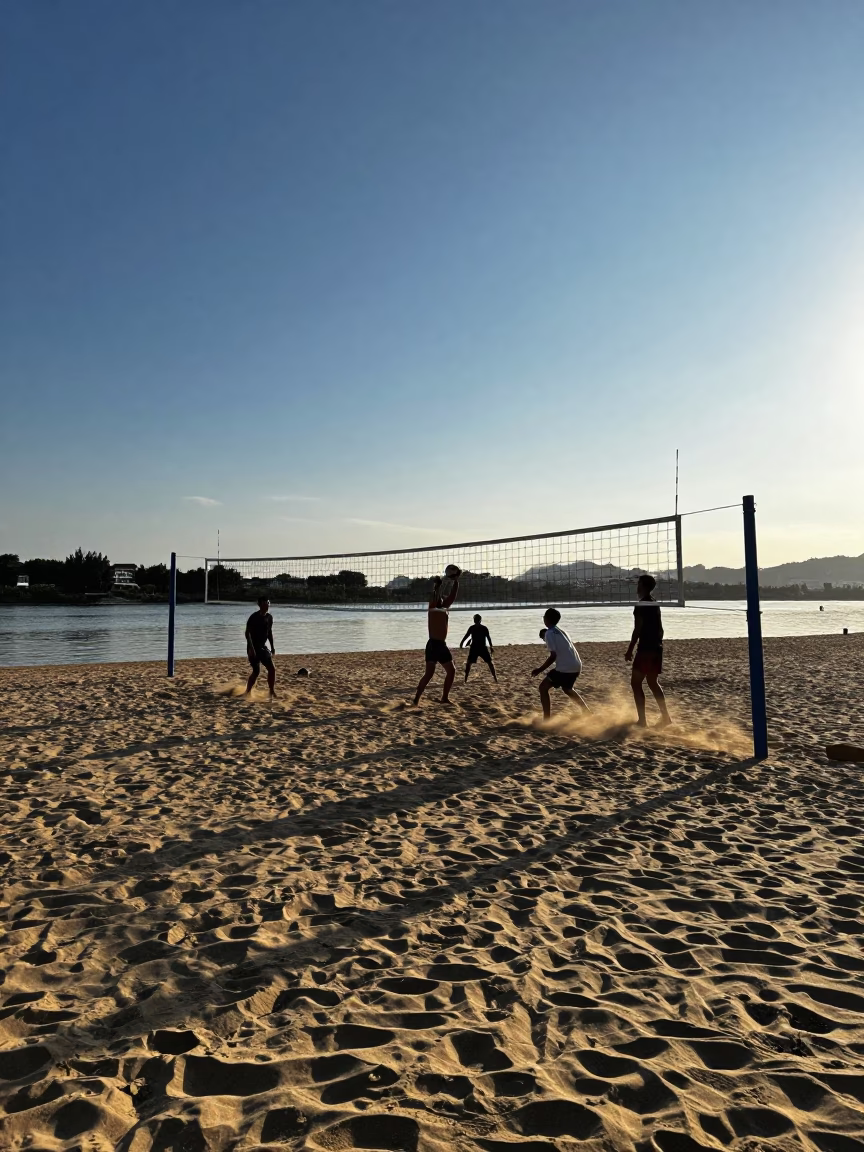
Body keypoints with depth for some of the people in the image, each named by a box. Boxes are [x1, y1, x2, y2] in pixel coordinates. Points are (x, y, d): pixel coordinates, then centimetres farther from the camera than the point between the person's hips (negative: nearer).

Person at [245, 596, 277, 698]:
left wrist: (272, 647, 14)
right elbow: (248, 633, -20)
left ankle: (272, 692, 8)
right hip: (253, 648, -7)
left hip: (262, 647, 7)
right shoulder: (254, 617, -16)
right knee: (256, 671, -6)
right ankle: (247, 692, 10)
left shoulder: (269, 617, 6)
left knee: (272, 668, -1)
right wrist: (251, 648, -27)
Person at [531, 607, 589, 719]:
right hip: (576, 666, 9)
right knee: (567, 689, 32)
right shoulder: (560, 631, 17)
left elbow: (554, 656, -14)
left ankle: (547, 720, -2)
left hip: (565, 668, -8)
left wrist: (540, 669, -9)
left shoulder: (549, 633, -9)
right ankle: (587, 712, 35)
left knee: (543, 687, 2)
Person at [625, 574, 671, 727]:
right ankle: (665, 717, 18)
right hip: (656, 648, 9)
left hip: (645, 649, -9)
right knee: (652, 682, 18)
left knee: (636, 683, -2)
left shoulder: (641, 605, -14)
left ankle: (642, 720, -3)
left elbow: (637, 630, -17)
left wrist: (630, 650, -13)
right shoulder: (655, 604, 13)